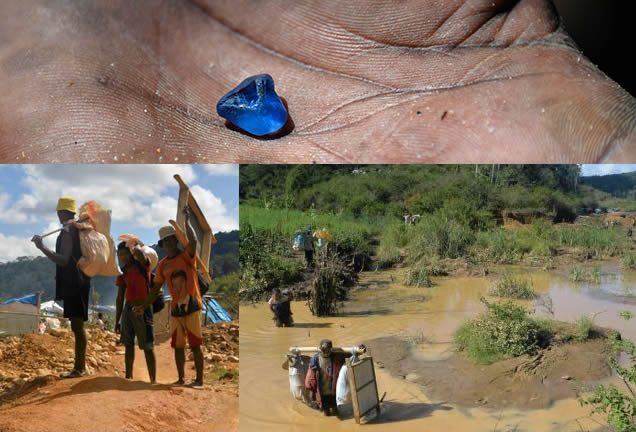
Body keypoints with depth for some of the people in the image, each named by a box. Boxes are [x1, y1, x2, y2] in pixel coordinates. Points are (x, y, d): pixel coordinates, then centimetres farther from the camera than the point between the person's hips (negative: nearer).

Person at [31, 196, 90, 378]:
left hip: (73, 283, -10)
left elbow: (63, 260, -22)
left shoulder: (67, 232, -13)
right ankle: (80, 365, 18)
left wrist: (42, 247, -21)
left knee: (77, 325, -8)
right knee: (77, 325, 12)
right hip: (78, 281, 10)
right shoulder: (79, 230, 16)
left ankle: (79, 368, -5)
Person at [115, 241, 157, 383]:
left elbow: (139, 252, -32)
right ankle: (128, 376, 20)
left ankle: (153, 380, -3)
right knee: (128, 344, 10)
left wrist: (136, 245, -16)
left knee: (148, 346, -6)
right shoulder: (122, 272, 12)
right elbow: (120, 298, 15)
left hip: (143, 308, -6)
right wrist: (117, 320, 14)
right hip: (128, 309, 6)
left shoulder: (142, 265, -4)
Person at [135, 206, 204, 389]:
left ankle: (199, 380, 2)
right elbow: (156, 289, 15)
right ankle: (181, 379, 21)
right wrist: (144, 305, 8)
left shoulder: (186, 256, -4)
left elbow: (193, 240, -25)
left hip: (192, 306, -5)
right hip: (175, 309, 5)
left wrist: (186, 221, -16)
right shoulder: (162, 265, 10)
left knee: (195, 344, -3)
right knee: (178, 346, 10)